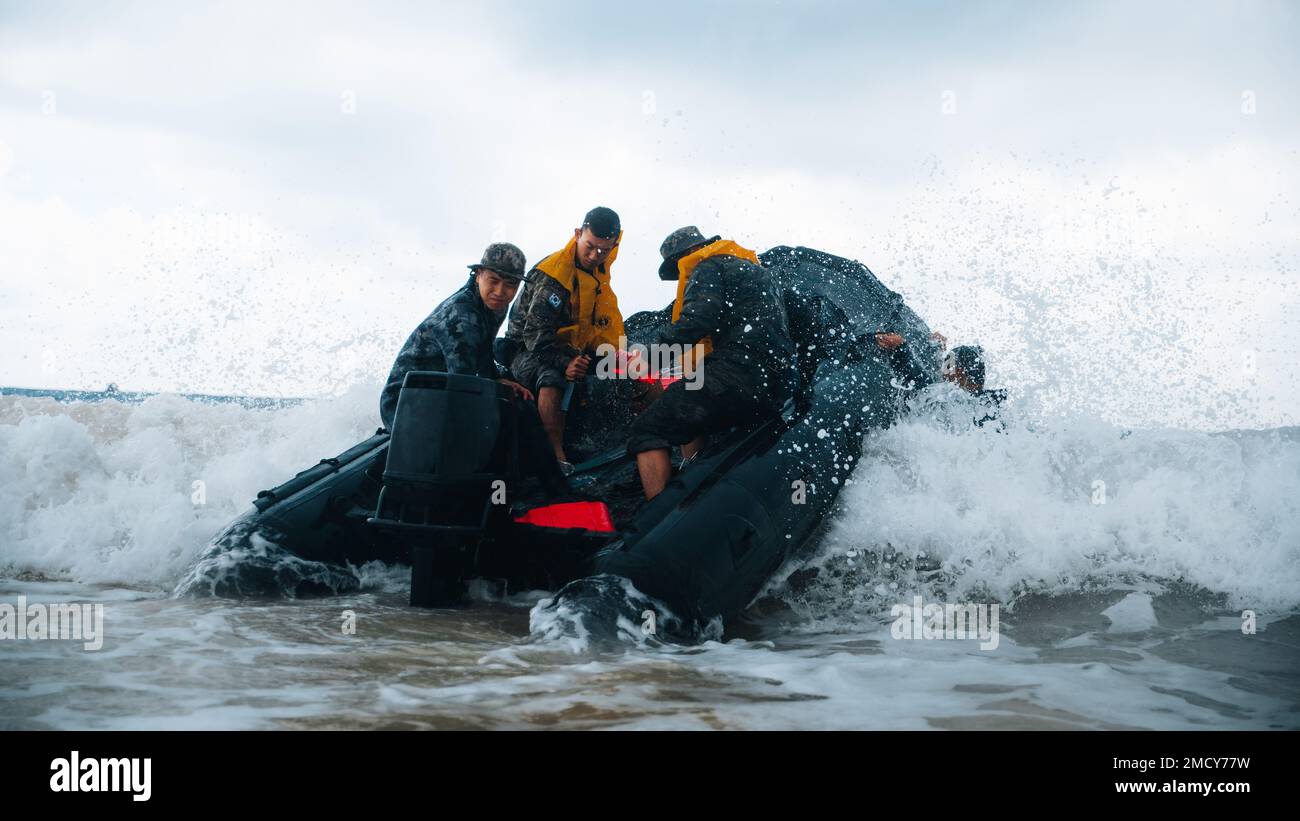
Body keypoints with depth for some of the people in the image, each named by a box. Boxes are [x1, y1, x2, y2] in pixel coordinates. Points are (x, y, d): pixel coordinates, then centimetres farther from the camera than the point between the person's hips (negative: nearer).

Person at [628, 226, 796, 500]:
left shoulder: (708, 269, 1)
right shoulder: (754, 269, 30)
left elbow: (698, 319, -17)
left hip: (740, 373, -10)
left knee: (646, 432, -8)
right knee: (686, 414, 34)